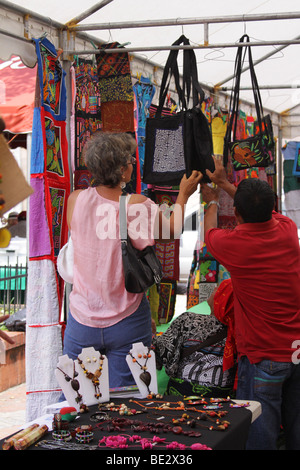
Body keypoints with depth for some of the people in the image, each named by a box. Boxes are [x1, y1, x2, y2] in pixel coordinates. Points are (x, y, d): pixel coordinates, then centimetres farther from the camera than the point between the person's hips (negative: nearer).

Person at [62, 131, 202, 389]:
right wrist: (183, 195, 22)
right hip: (127, 323, -2)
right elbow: (172, 230, 5)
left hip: (82, 319, 2)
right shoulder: (140, 205, -15)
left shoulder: (75, 200, -9)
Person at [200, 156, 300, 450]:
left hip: (263, 358, -5)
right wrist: (225, 184, 33)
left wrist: (212, 201, 31)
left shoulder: (232, 244, -15)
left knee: (260, 438, 4)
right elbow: (265, 211, 22)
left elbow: (209, 233, 11)